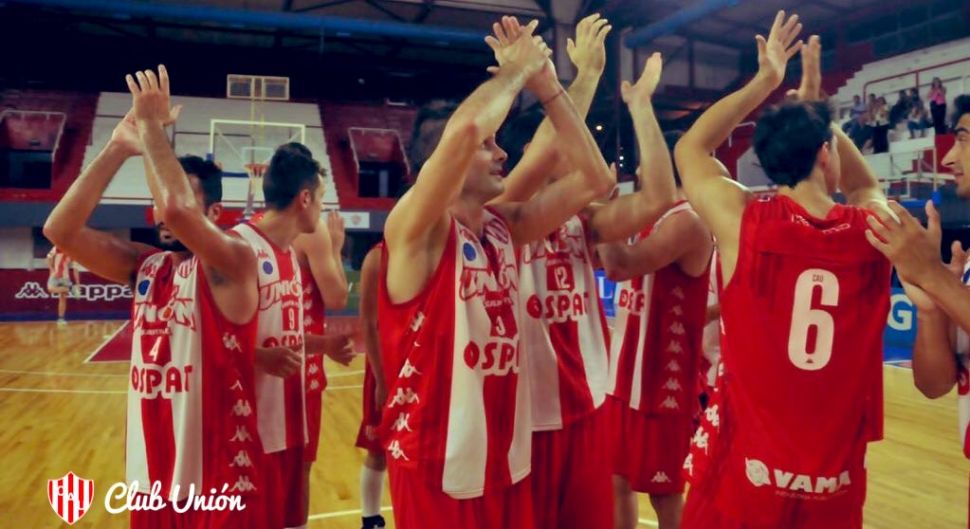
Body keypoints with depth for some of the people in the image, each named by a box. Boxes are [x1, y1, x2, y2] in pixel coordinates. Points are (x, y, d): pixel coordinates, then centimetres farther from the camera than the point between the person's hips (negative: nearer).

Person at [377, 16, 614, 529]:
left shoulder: (504, 225, 4)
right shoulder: (414, 229, -17)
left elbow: (594, 179, 3)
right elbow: (464, 128, -33)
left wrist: (547, 87, -2)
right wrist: (515, 70, -15)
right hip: (437, 466, -6)